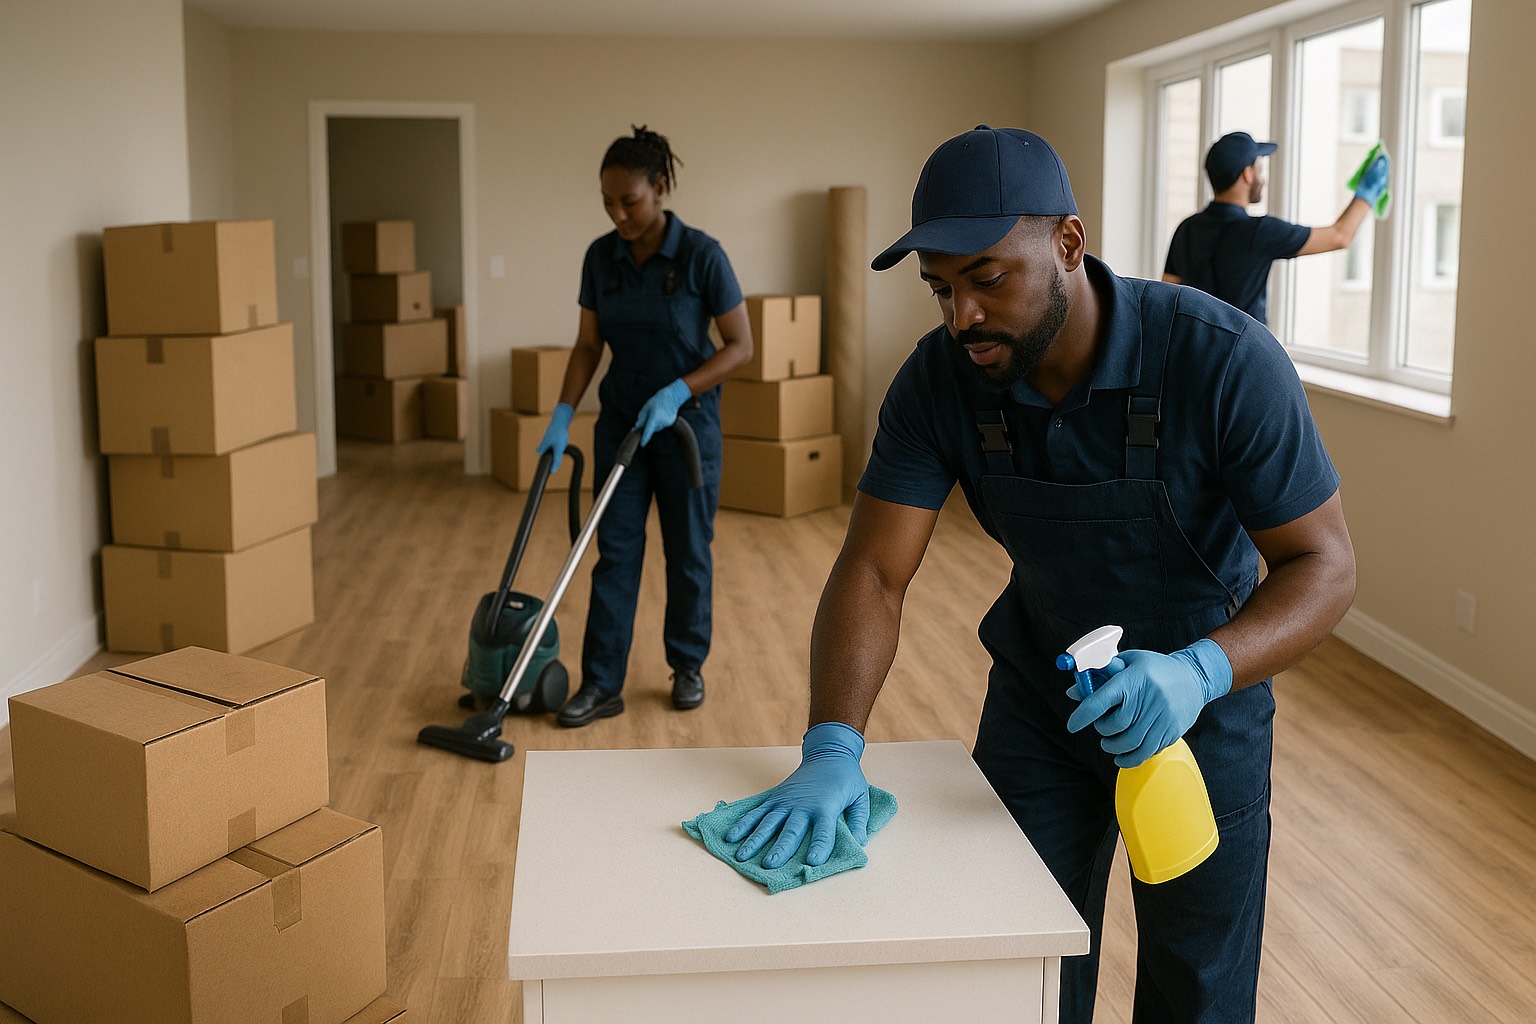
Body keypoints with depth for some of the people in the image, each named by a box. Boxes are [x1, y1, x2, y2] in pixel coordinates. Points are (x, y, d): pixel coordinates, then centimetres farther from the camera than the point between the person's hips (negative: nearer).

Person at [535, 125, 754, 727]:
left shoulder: (701, 254, -16)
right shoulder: (600, 257, -2)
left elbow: (740, 346, -13)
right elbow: (588, 346, 4)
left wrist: (676, 392, -22)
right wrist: (561, 417, -6)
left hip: (687, 423, -4)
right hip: (620, 422, 4)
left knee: (688, 552, 8)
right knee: (615, 552, 2)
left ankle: (688, 667, 26)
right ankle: (602, 684, 5)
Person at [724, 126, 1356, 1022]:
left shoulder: (1225, 361, -29)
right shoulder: (942, 379, -19)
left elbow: (1324, 564, -23)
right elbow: (874, 572, -20)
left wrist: (1200, 672, -41)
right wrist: (833, 748, -34)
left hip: (1203, 689, -2)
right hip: (1039, 690, 2)